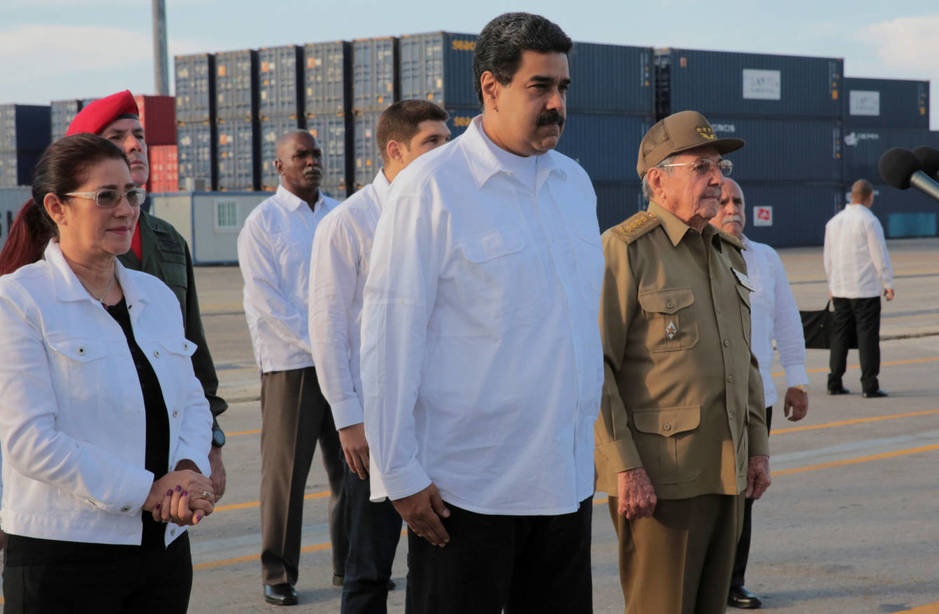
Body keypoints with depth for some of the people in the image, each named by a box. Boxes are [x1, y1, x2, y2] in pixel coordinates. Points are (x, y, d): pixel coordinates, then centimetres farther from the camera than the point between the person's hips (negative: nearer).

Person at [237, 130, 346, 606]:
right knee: (285, 473, -1)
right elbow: (266, 302, -8)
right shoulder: (263, 222, -3)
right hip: (290, 364, -5)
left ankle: (350, 564, 21)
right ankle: (278, 575, 8)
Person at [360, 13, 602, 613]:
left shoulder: (574, 182, 9)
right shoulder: (432, 187, -10)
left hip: (567, 476, 6)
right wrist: (402, 474, -11)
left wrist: (591, 439, 16)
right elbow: (389, 339, -11)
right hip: (467, 487, -6)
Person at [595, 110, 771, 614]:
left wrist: (757, 446, 17)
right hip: (658, 479, -8)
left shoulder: (728, 254, 16)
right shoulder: (625, 250, -9)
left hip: (726, 473, 8)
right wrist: (624, 467, -19)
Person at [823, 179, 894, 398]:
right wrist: (888, 285, -3)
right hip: (866, 289, -6)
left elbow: (828, 258, 16)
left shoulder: (833, 221, 10)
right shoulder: (869, 221, -10)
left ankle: (834, 383, 10)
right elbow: (880, 256, -11)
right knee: (867, 335, -3)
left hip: (840, 289, 6)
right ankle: (869, 386, -4)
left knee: (839, 334, 10)